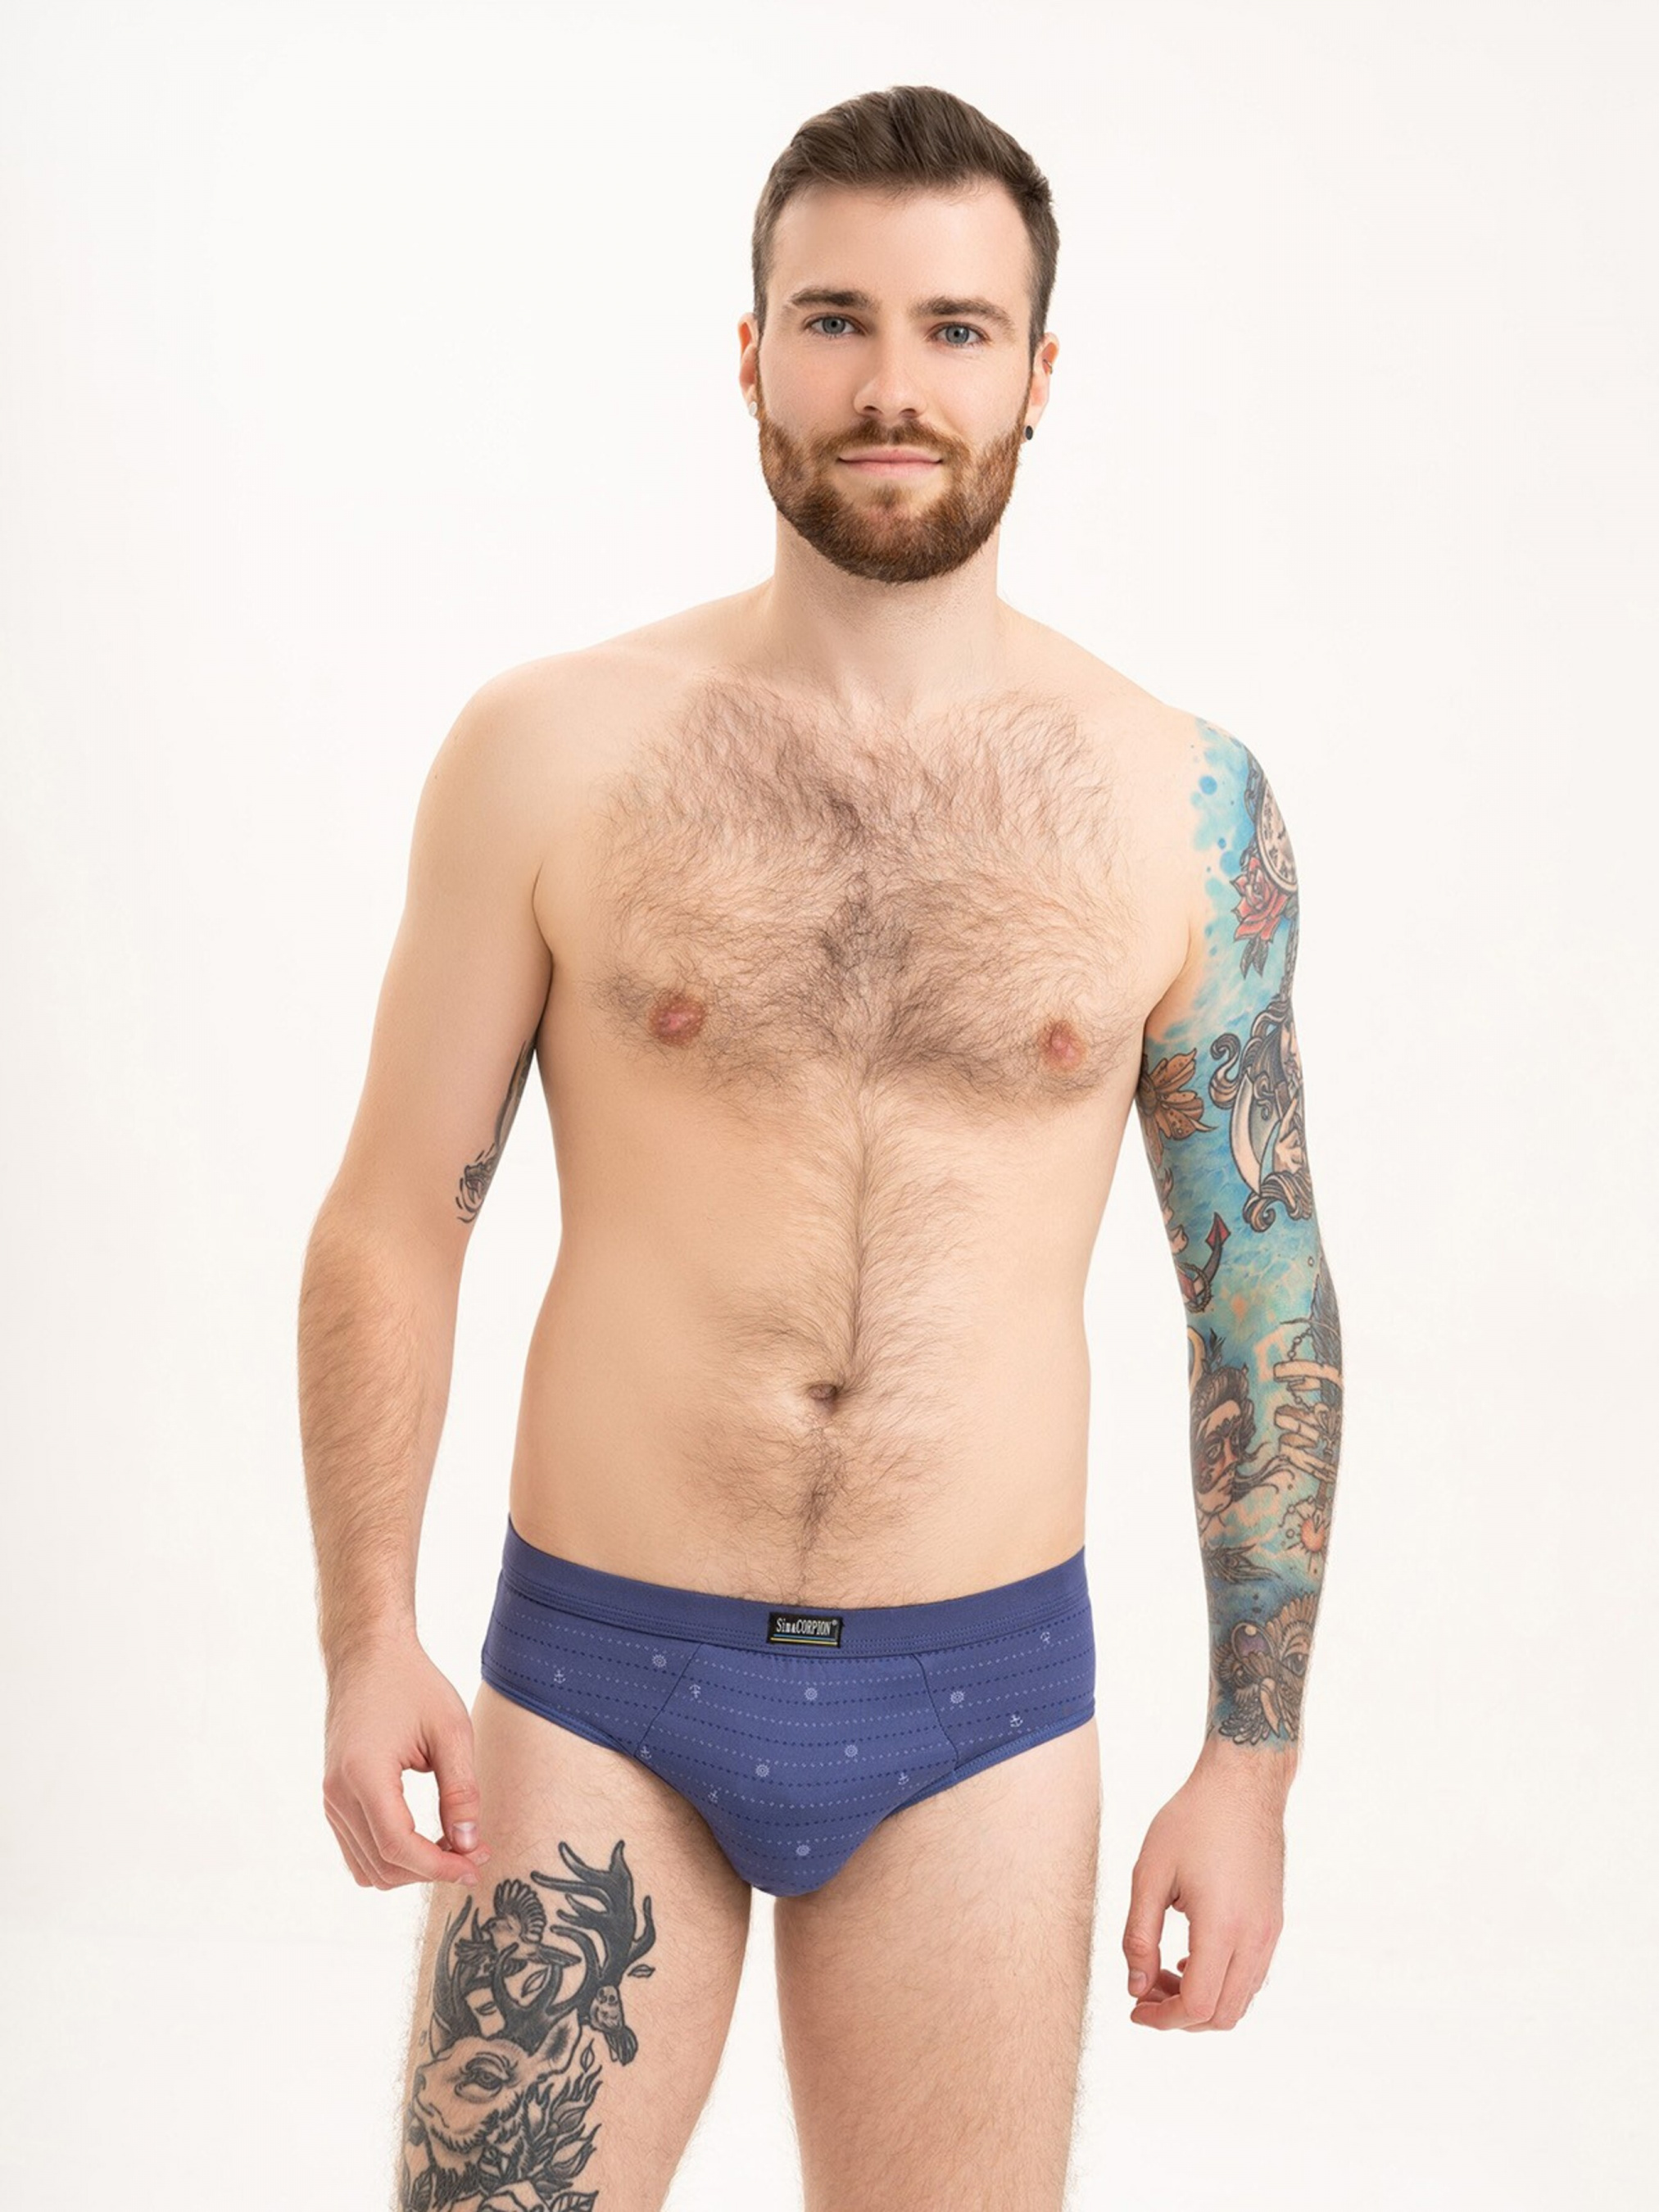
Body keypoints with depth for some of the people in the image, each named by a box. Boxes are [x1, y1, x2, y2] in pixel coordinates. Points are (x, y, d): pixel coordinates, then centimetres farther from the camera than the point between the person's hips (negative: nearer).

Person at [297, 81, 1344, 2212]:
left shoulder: (1185, 804, -1)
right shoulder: (549, 749, -3)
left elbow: (1264, 1293, 3)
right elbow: (394, 1220, 2)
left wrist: (1252, 1762, 3)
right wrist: (367, 1639, -5)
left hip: (982, 1706, 1)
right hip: (596, 1678, 0)